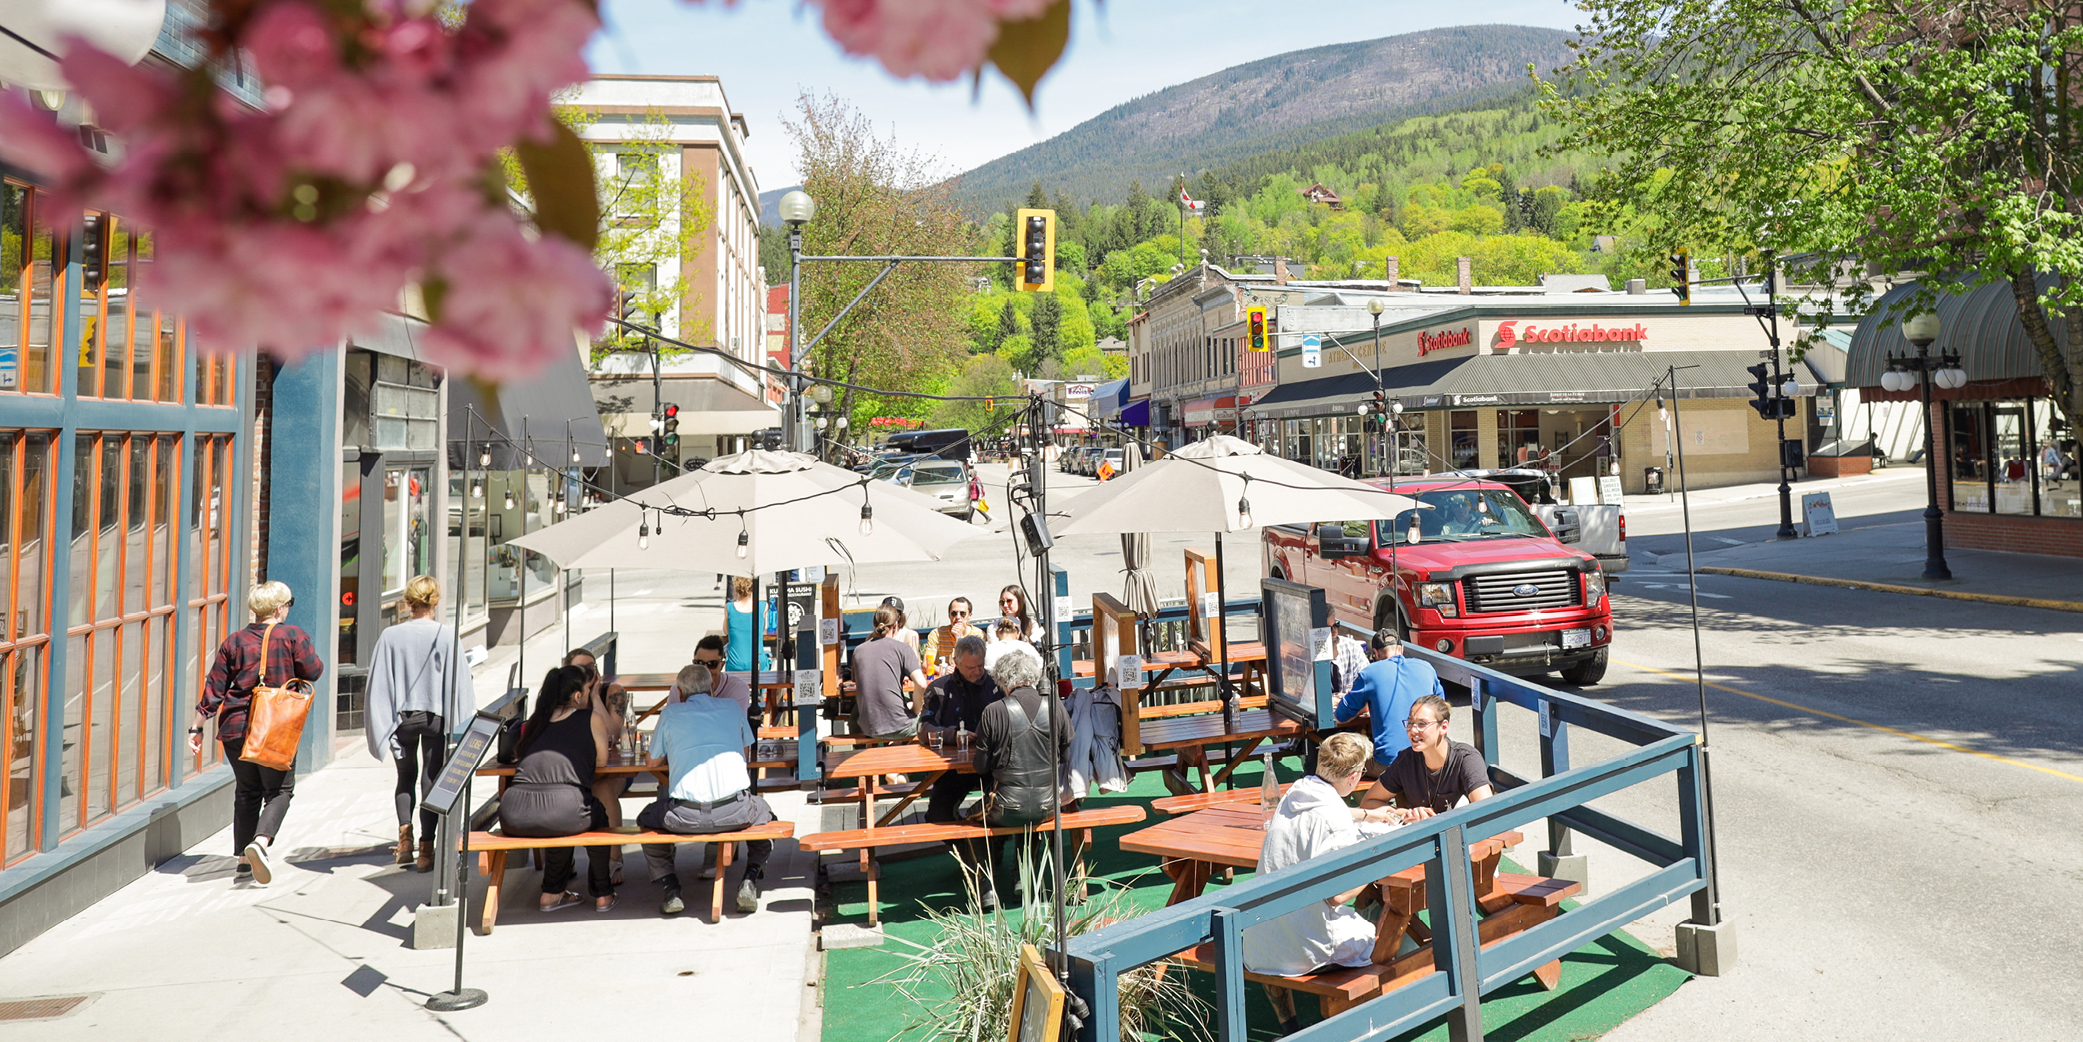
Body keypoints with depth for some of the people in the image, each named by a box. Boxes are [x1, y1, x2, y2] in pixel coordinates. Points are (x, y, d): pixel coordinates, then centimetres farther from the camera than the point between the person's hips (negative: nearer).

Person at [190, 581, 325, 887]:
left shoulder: (234, 641, 6)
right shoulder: (293, 636, -5)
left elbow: (214, 689, 6)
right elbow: (314, 671, -3)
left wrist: (197, 727, 13)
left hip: (235, 728, 4)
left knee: (247, 792, 15)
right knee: (279, 790, 6)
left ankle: (244, 862, 16)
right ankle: (260, 842, -19)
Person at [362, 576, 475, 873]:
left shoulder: (390, 636, -7)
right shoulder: (447, 637, -10)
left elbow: (378, 684, -3)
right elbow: (459, 683, -6)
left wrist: (378, 724, 5)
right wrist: (458, 723, 3)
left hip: (402, 717, 1)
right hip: (436, 717, -1)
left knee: (406, 776, 20)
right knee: (431, 780, 6)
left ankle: (405, 834, 3)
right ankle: (426, 849, 4)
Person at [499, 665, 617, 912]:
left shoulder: (537, 719, 24)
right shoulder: (591, 718, 11)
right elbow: (601, 762, 19)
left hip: (513, 818, 5)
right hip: (561, 813, -4)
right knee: (598, 814, 29)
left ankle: (553, 893, 40)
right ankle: (602, 894, 34)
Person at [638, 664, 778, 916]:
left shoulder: (670, 713, 14)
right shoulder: (731, 707, 17)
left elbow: (654, 762, 25)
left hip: (685, 817, 0)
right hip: (735, 812, 1)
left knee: (646, 819, 31)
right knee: (764, 815, 34)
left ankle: (670, 890, 15)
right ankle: (750, 880, 12)